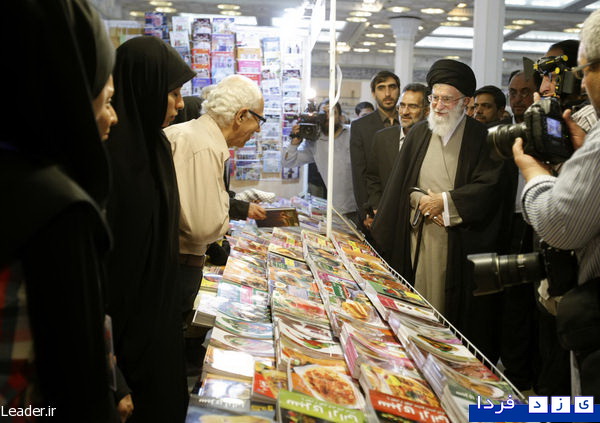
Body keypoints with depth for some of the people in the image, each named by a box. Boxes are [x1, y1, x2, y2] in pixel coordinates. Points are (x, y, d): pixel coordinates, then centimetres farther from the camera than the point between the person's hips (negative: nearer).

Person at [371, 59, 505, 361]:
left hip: (460, 238, -3)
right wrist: (424, 202, -8)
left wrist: (445, 201, -13)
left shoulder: (481, 138, 1)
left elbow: (488, 186, -8)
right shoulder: (418, 134, 11)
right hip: (418, 233, 3)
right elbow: (400, 182, 8)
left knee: (457, 304, 1)